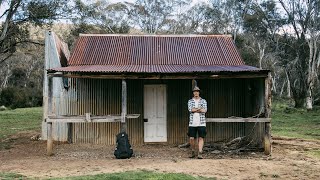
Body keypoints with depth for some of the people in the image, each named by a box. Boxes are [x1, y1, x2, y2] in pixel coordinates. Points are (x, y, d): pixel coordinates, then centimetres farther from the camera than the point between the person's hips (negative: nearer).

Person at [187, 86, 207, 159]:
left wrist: (194, 110, -11)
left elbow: (205, 110, -9)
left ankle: (200, 153, -6)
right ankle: (193, 152, 18)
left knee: (201, 138, -5)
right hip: (192, 123, 1)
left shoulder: (203, 101, 7)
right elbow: (190, 109, -9)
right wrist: (200, 109, -9)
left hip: (201, 123, -1)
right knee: (192, 138, 1)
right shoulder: (190, 101, 9)